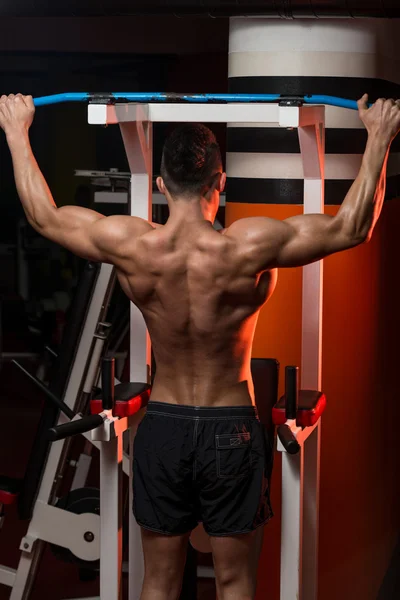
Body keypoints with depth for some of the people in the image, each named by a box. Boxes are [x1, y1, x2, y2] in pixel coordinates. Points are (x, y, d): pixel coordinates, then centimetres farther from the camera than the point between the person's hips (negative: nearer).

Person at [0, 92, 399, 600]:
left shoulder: (130, 247, -13)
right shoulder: (249, 248, -19)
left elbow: (43, 215, 4)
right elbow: (353, 227, -9)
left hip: (162, 427, 2)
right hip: (232, 429, -2)